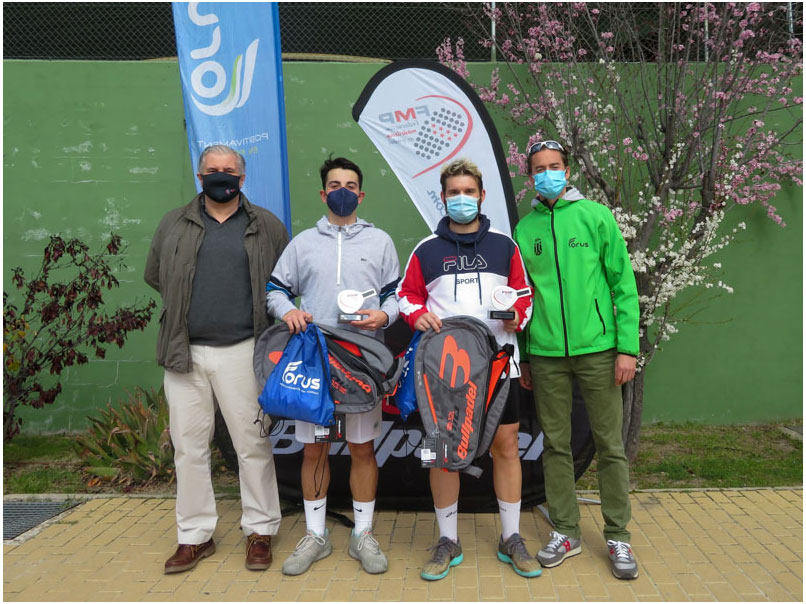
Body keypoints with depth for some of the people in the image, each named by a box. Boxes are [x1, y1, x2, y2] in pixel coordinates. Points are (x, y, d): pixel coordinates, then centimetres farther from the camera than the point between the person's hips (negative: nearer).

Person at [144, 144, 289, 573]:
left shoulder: (266, 226, 7)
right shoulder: (174, 224, 12)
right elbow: (154, 275, 20)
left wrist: (263, 313, 3)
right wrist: (186, 309, 12)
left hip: (242, 350, -2)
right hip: (185, 353, 3)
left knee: (253, 444, 2)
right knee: (189, 445, 8)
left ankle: (260, 531, 18)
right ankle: (195, 536, 22)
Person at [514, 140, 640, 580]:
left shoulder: (595, 216, 0)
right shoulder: (525, 229, 8)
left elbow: (624, 284, -1)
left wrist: (627, 347, -7)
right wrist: (520, 356, 10)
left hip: (596, 349, -2)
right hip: (545, 354, 2)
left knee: (610, 445, 5)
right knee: (556, 445, 10)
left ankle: (618, 537, 20)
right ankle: (565, 532, 24)